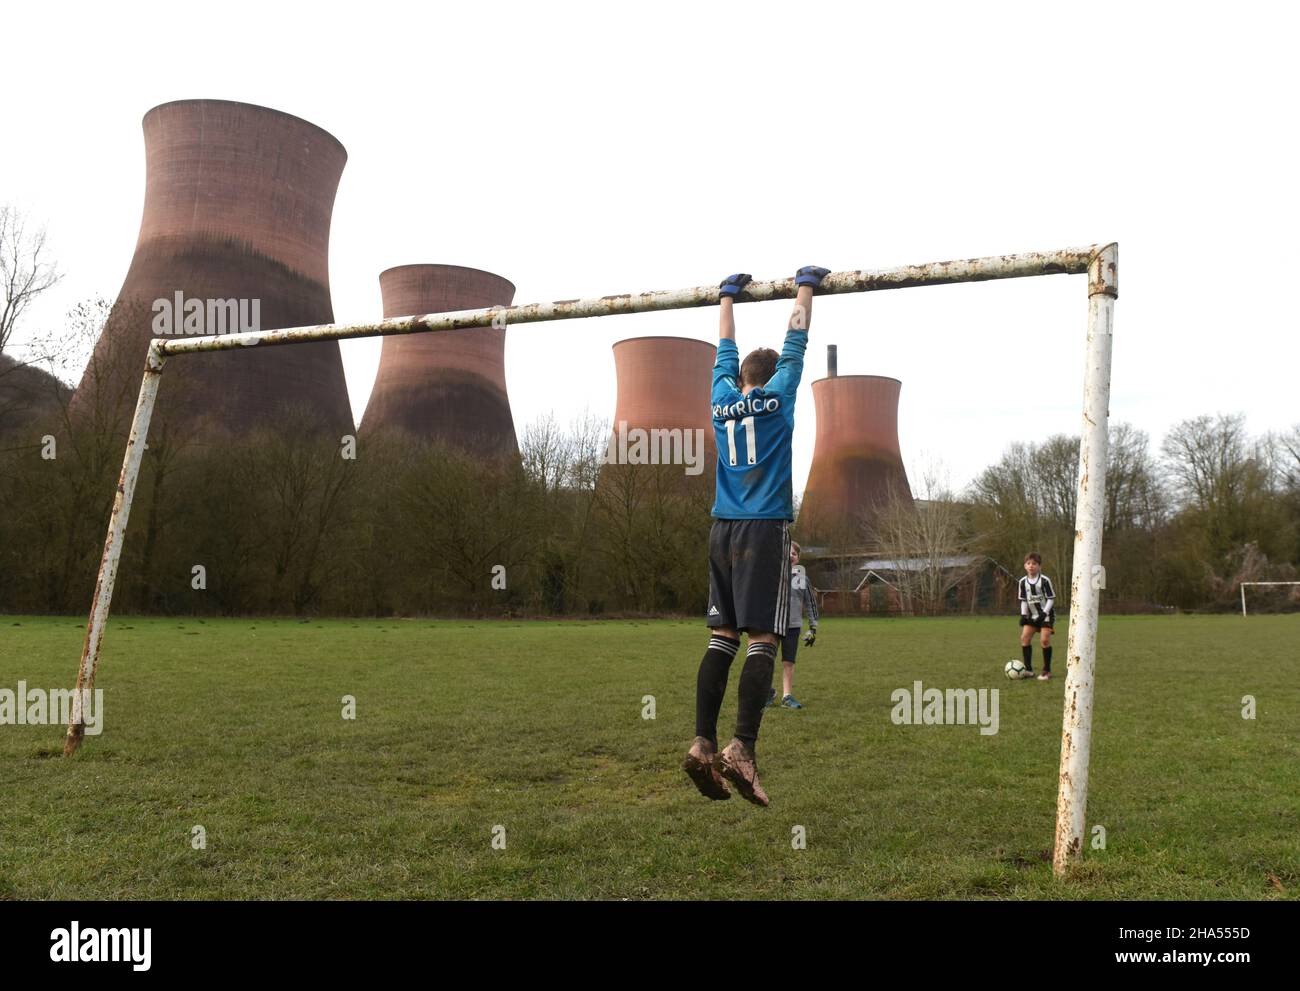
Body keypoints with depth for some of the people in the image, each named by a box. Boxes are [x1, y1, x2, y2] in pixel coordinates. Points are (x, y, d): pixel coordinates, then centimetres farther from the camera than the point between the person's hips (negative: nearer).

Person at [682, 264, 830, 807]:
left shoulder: (723, 398, 12)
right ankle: (741, 748, -16)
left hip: (723, 531, 5)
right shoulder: (777, 396, 2)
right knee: (762, 640, -7)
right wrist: (805, 287, 24)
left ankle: (702, 743, -3)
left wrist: (728, 296, 39)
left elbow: (727, 351, 26)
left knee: (721, 637, 4)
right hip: (765, 529, -5)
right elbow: (795, 343, 11)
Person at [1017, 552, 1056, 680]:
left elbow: (1051, 598, -11)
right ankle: (1028, 670, 0)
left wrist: (1044, 613, -20)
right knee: (1024, 637, -7)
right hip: (1032, 615, 5)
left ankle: (1047, 671, -1)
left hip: (1046, 614, -5)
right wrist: (1023, 614, -2)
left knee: (1045, 639, -14)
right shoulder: (1023, 582, 0)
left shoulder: (1045, 580, -14)